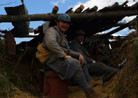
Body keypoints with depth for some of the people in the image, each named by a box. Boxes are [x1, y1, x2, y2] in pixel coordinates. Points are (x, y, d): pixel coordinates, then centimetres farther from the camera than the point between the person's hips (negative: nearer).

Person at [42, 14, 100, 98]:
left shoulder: (63, 36, 27)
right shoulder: (52, 30, -3)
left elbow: (68, 51, 24)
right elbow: (50, 43, -25)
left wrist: (79, 55, 5)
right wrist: (64, 55, -26)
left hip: (62, 59, 10)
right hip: (54, 60, -9)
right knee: (74, 64, -29)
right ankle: (88, 91, -24)